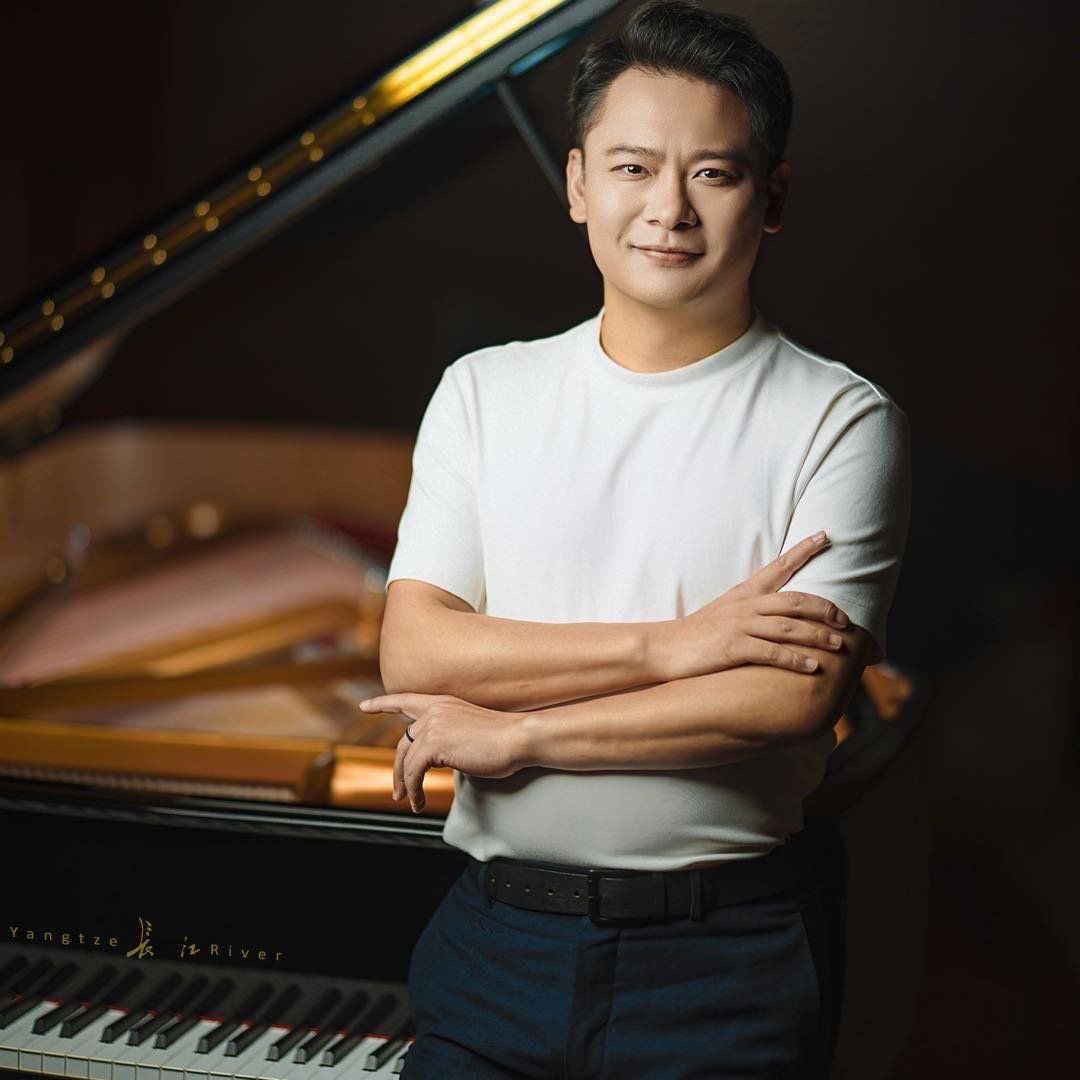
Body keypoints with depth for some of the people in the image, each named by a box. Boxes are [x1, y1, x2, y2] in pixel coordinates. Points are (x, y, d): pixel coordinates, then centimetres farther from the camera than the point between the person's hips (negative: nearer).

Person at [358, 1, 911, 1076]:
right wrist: (669, 645, -15)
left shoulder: (840, 420, -5)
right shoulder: (482, 393, 5)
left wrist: (512, 735, -12)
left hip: (723, 957, -2)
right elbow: (415, 654, -5)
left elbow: (796, 697, -16)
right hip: (496, 936, 3)